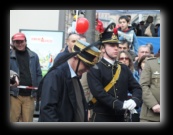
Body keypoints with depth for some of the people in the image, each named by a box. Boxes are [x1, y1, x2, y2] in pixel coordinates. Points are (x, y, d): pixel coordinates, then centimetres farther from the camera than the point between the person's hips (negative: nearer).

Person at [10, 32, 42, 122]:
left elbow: (38, 74, 9)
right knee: (13, 121, 3)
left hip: (29, 96, 2)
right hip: (14, 95, -1)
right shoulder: (10, 56, 2)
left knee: (28, 122, 5)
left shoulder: (33, 56, 7)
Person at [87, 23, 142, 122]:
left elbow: (136, 88, 7)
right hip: (101, 118, -6)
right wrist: (121, 104, -25)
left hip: (120, 118, 6)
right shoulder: (95, 69, -7)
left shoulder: (124, 69, 13)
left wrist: (134, 100, -16)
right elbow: (98, 92, -19)